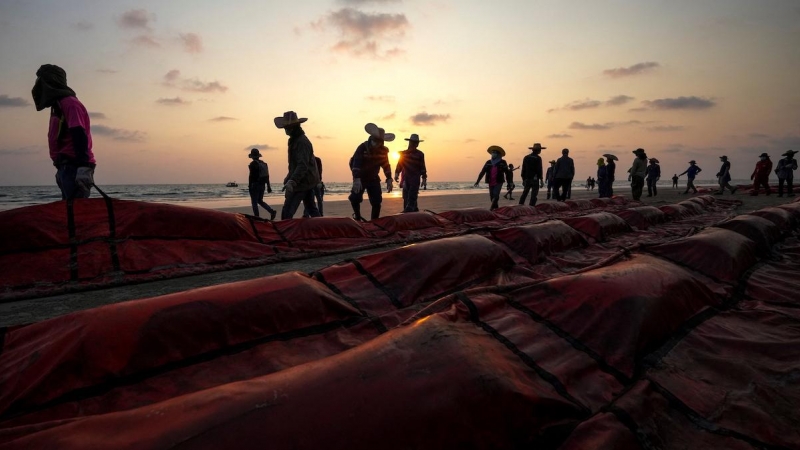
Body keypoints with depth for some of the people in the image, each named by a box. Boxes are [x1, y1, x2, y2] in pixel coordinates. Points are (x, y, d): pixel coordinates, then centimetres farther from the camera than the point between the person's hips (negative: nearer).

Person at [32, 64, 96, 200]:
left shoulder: (70, 103, -8)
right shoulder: (58, 106, 23)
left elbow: (80, 137, -20)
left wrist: (84, 167, -29)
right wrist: (61, 169, 23)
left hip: (74, 168, -10)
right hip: (67, 167, 10)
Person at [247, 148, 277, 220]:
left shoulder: (253, 164, -12)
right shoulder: (264, 163, 10)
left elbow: (251, 176, -16)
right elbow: (267, 176, 12)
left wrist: (249, 187, -12)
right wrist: (268, 187, 16)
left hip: (255, 185, -7)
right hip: (262, 185, 7)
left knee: (254, 202, 2)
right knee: (260, 201, 17)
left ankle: (257, 217, 2)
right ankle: (272, 211, 2)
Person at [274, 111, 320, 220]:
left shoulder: (302, 142, -19)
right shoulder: (294, 140, 13)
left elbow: (303, 165, -30)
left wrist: (292, 181, -39)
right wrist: (289, 177, 26)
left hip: (302, 182, -11)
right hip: (308, 181, 11)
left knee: (287, 213, -13)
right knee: (311, 209, 17)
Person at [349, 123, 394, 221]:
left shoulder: (383, 150, -5)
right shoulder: (362, 147, -20)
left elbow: (386, 165, 5)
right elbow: (356, 163, -30)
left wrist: (389, 180, -4)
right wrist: (357, 179, -43)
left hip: (374, 178, 4)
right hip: (360, 178, -3)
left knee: (377, 201, -5)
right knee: (355, 197, -19)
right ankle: (357, 216, 8)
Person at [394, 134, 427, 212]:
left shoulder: (420, 154, 4)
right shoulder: (403, 153, 9)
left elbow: (422, 167, 7)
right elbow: (399, 165, 9)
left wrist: (424, 178, 2)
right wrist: (397, 174, -6)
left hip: (415, 180, -3)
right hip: (405, 180, 3)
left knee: (411, 198, -10)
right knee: (406, 198, 4)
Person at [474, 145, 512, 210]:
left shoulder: (502, 162, 3)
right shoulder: (488, 162, 8)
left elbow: (507, 173, 6)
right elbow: (482, 172, 6)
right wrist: (478, 181, -1)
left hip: (499, 182, -3)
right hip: (491, 183, 4)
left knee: (495, 195, -19)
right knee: (492, 197, 5)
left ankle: (491, 209, -23)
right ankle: (496, 209, 19)